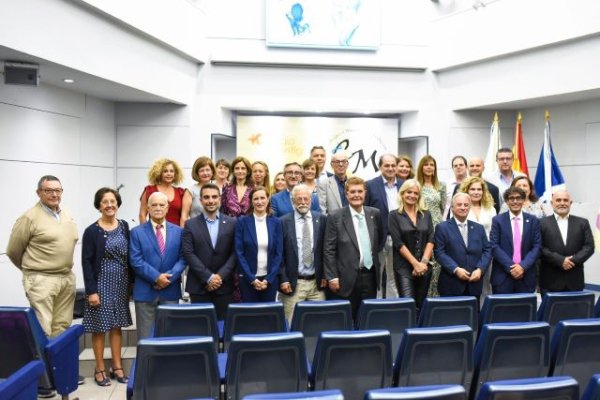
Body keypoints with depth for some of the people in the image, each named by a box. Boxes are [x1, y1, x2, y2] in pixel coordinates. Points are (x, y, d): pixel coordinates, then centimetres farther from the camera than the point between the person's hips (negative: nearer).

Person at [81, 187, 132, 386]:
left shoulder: (124, 226, 4)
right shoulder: (92, 231, -9)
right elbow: (87, 262, -10)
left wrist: (132, 281, 6)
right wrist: (91, 290, -14)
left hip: (121, 283, 4)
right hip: (101, 284, -4)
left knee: (117, 325, 12)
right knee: (100, 326, 5)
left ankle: (117, 366, 22)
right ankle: (100, 369, 18)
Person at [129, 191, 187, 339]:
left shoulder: (178, 231, 7)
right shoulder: (137, 232, 1)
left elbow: (182, 258, 1)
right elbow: (135, 261, -7)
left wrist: (169, 277, -13)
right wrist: (156, 277, -16)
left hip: (171, 290, 2)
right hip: (145, 291, -2)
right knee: (145, 336, 5)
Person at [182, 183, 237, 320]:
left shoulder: (232, 223, 4)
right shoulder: (190, 224, 3)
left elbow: (235, 253, -1)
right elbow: (188, 253, -5)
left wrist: (220, 276, -11)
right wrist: (208, 278, -12)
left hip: (224, 285, 1)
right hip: (198, 286, 0)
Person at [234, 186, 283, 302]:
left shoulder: (276, 222, 3)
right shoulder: (242, 222, -2)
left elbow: (279, 253, 1)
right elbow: (239, 253, -5)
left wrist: (268, 279, -7)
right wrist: (252, 279, -11)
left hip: (270, 279, 2)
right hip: (248, 279, -1)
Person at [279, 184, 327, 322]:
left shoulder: (321, 219, 6)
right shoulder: (284, 222, -1)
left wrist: (325, 275, 5)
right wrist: (283, 279, -5)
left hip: (317, 283, 2)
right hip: (293, 283, -2)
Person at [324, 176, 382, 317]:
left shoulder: (375, 214, 6)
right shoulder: (335, 217, -6)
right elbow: (328, 250, -7)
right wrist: (332, 277, -10)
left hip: (370, 275, 4)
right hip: (347, 278, -4)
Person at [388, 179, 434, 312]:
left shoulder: (426, 214, 10)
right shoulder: (394, 215, 0)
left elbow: (431, 239, 3)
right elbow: (398, 243, -7)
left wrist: (424, 262, -10)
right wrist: (415, 263, -12)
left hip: (425, 266, 4)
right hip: (404, 266, -4)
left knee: (421, 305, 8)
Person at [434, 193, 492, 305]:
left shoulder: (479, 228, 14)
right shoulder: (442, 228, 2)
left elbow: (487, 250, 9)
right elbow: (439, 252, -6)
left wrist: (480, 269, -7)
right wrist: (455, 269, -17)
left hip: (474, 283, 4)